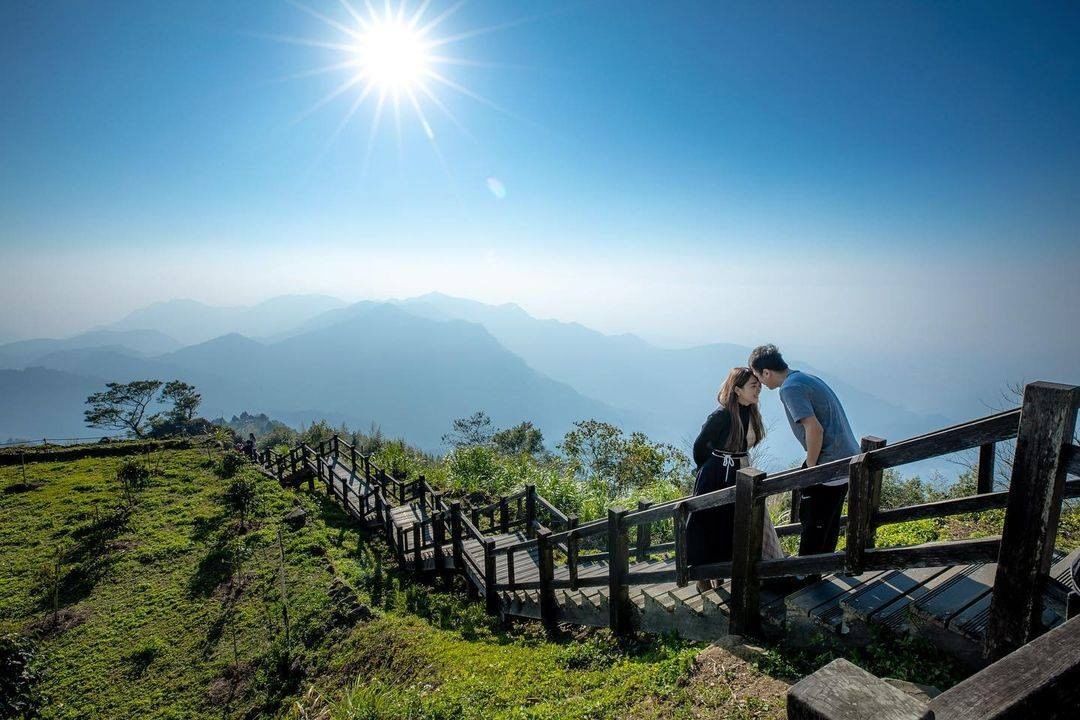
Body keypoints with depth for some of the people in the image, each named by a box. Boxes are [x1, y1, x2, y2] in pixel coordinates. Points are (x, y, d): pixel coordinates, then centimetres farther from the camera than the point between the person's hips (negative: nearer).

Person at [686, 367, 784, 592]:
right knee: (711, 529, 5)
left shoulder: (751, 413, 1)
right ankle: (703, 578, 23)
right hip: (716, 479, -7)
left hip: (740, 476, 7)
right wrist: (708, 471, 5)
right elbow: (699, 446, -10)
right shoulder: (722, 415, -21)